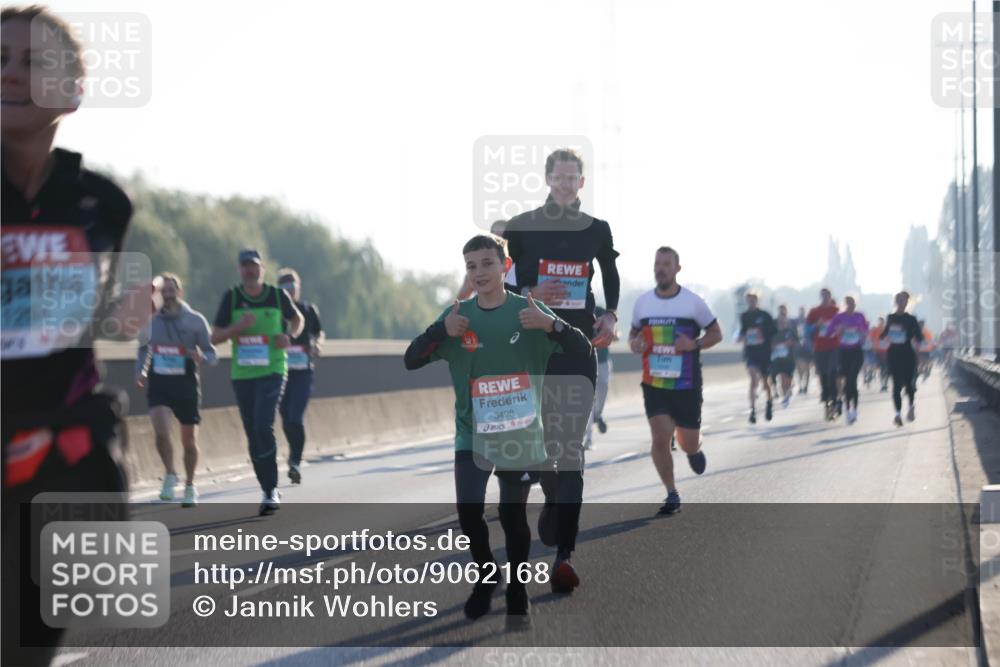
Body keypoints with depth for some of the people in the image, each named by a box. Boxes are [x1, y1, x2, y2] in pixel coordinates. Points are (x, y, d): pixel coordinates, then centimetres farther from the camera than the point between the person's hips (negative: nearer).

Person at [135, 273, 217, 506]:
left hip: (186, 384, -1)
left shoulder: (195, 320, -3)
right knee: (161, 431, -21)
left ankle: (189, 486, 26)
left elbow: (212, 355, -2)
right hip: (158, 384, 1)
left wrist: (201, 357, -24)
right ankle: (170, 474, 2)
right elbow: (143, 349, 20)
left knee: (189, 440, 8)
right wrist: (140, 372, 5)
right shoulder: (150, 320, 5)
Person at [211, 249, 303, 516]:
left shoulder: (278, 295, 2)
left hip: (272, 372, -2)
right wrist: (237, 327, -17)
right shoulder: (231, 297, 1)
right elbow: (215, 337, 2)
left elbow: (297, 319, 20)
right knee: (253, 435, 6)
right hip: (242, 375, 2)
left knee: (263, 426, -20)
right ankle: (269, 491, 19)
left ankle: (271, 491, -12)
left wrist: (290, 337, -1)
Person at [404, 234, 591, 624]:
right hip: (472, 431, 1)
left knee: (513, 513, 6)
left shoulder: (529, 311, -5)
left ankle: (517, 587, 26)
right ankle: (485, 577, 18)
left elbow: (583, 352, -9)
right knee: (468, 511, -8)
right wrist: (441, 331, -20)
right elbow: (410, 361, -2)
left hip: (521, 432, -1)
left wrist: (551, 325, -29)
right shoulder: (457, 316, 1)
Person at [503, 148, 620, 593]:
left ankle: (563, 555, -12)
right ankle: (554, 499, 42)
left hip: (579, 344, 0)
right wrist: (529, 294, -17)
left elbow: (612, 278, 20)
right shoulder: (520, 227, 1)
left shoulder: (597, 230, 7)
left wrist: (611, 315, 2)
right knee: (537, 435, 7)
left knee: (571, 447, -8)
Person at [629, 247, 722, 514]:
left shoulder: (693, 302, -6)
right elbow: (634, 333, 17)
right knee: (660, 439, -12)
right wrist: (634, 344, -7)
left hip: (686, 385, -1)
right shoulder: (642, 302, 3)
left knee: (688, 444, 7)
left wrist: (694, 344, -17)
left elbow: (716, 333, 3)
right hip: (654, 384, 1)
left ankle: (694, 449, 46)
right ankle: (672, 495, 4)